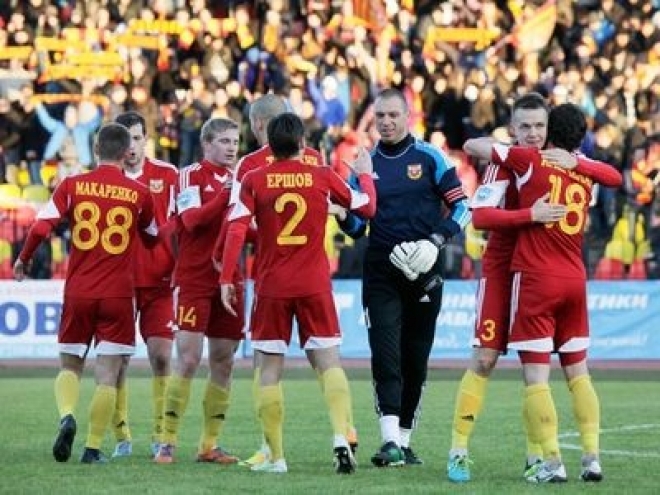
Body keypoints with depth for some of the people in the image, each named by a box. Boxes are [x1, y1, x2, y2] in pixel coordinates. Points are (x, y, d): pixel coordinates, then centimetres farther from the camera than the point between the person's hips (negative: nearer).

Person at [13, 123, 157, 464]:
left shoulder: (72, 186, -2)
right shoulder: (139, 193, -1)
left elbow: (41, 227, -9)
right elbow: (152, 236, 16)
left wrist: (23, 260, 7)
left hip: (78, 292, 1)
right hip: (118, 295, -1)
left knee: (70, 365, 14)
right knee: (107, 374, 3)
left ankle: (67, 416, -14)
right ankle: (93, 447, -1)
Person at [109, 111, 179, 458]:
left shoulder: (167, 175, 1)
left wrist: (179, 269, -2)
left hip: (159, 282, -1)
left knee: (161, 357, -5)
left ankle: (161, 435, 4)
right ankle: (121, 436, 8)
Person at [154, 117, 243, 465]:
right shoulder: (192, 175, -4)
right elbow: (192, 220, -20)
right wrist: (226, 193, -27)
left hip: (228, 279, 6)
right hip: (193, 280, -6)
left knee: (223, 363, 5)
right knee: (188, 360, -11)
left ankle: (210, 445, 11)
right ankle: (167, 442, -7)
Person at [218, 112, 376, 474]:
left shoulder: (254, 181, -2)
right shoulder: (323, 177, 1)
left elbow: (236, 231, -8)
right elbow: (367, 207, 12)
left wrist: (226, 279, -4)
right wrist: (365, 174, 30)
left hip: (271, 288, 0)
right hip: (315, 287, 0)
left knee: (270, 370, 6)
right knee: (329, 363, 3)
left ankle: (275, 457, 4)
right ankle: (341, 438, -18)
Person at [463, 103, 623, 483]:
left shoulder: (531, 161, -5)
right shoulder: (586, 172, 8)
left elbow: (471, 146, 0)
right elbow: (616, 177, 32)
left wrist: (498, 151, 20)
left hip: (536, 280, -5)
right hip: (575, 280, 5)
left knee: (536, 375, -5)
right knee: (578, 372, 14)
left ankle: (552, 462, -12)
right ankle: (592, 457, 7)